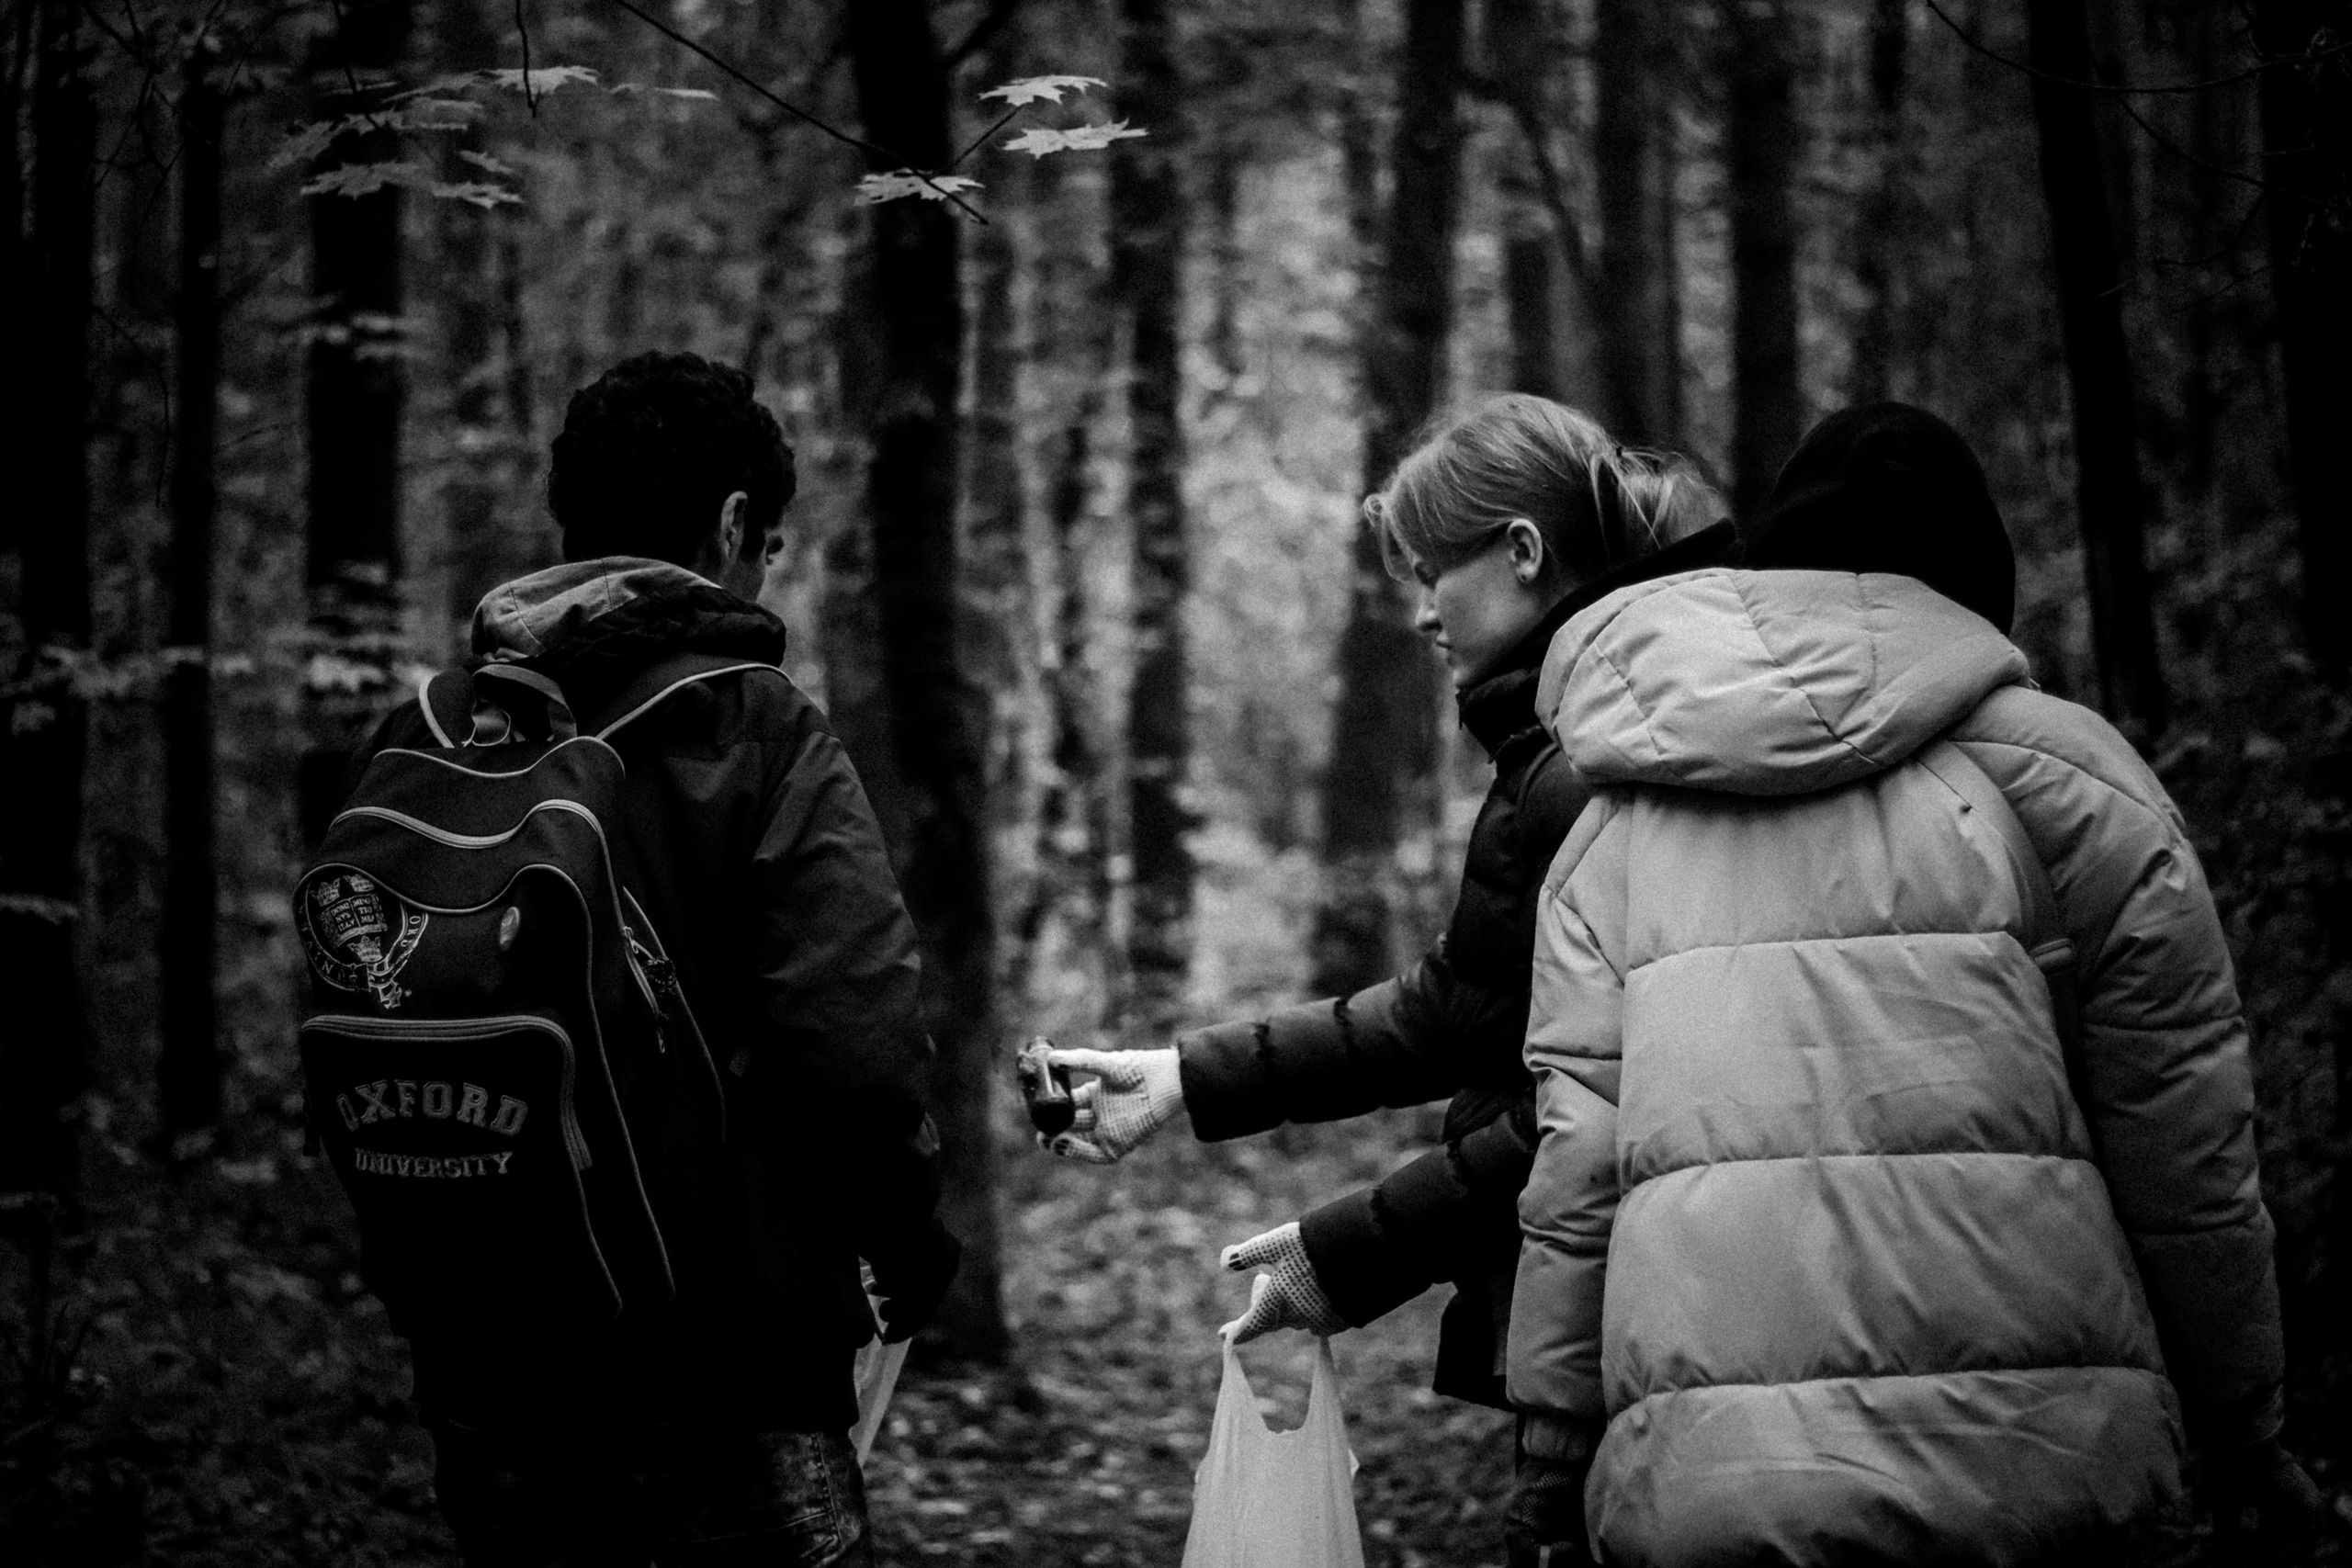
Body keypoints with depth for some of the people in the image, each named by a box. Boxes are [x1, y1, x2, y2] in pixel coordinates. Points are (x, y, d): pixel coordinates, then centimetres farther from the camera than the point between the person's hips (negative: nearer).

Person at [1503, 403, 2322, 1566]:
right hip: (2028, 1461, -2)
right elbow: (2185, 1156, 5)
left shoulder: (1616, 825, 13)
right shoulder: (2059, 772, 6)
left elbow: (1573, 1181, 7)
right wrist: (2244, 1438, 15)